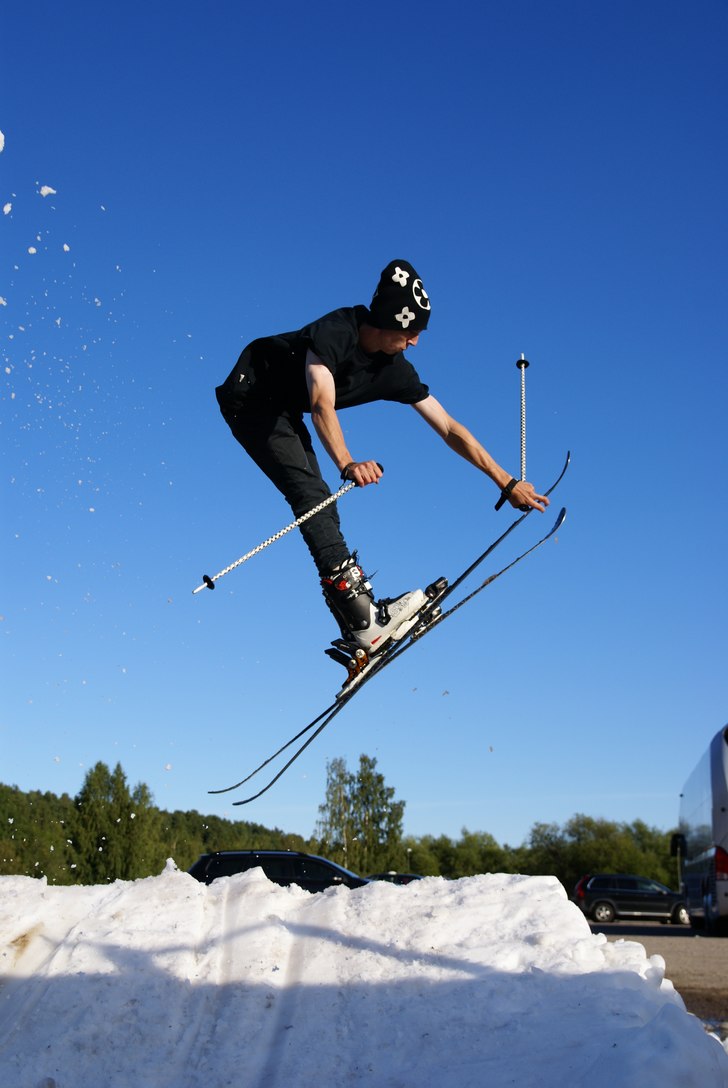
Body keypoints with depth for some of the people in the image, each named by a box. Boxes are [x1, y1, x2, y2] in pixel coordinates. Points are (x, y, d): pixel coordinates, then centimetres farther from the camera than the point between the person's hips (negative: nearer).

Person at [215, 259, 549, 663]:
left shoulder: (396, 372, -11)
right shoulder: (336, 331, -30)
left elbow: (450, 429, -9)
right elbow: (322, 405, -43)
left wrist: (507, 482, -10)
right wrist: (347, 464, -56)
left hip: (285, 413, 8)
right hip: (251, 395, -8)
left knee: (319, 505, 3)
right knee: (312, 494, -21)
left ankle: (357, 634, 3)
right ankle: (363, 619, -29)